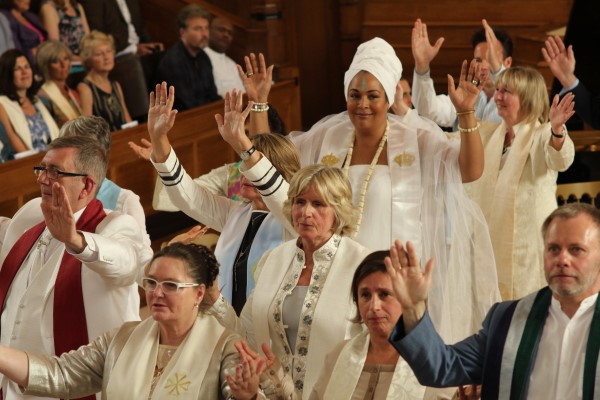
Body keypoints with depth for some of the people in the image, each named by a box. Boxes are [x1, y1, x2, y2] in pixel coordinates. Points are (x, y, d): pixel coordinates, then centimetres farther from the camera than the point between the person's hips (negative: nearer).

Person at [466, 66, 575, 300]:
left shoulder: (543, 134, -7)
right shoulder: (487, 135, 14)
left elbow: (560, 161, -28)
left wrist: (557, 129, -49)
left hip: (529, 237, -6)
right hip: (489, 237, 6)